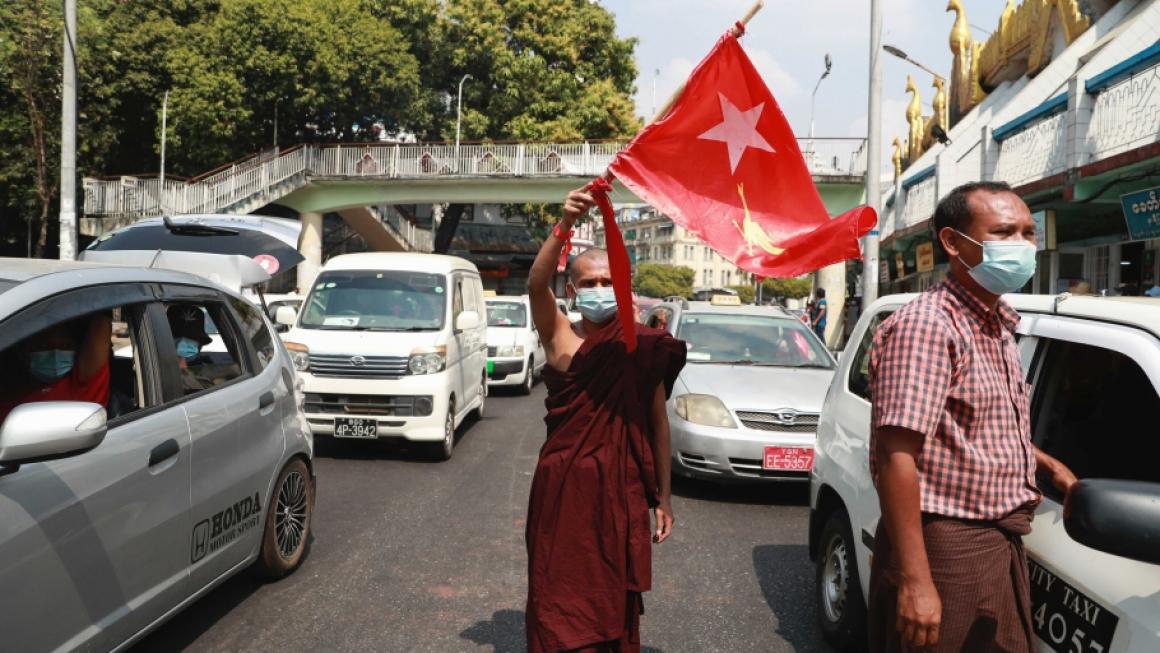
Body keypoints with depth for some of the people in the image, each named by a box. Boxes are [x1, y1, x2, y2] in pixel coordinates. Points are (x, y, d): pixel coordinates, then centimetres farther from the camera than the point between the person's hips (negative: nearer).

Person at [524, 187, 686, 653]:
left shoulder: (644, 348, 1)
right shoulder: (560, 337, -3)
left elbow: (658, 423, 5)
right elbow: (536, 285, -22)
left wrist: (663, 496, 5)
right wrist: (565, 225, -37)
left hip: (621, 488, 1)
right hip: (563, 487, -1)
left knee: (615, 598, 12)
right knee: (559, 599, 6)